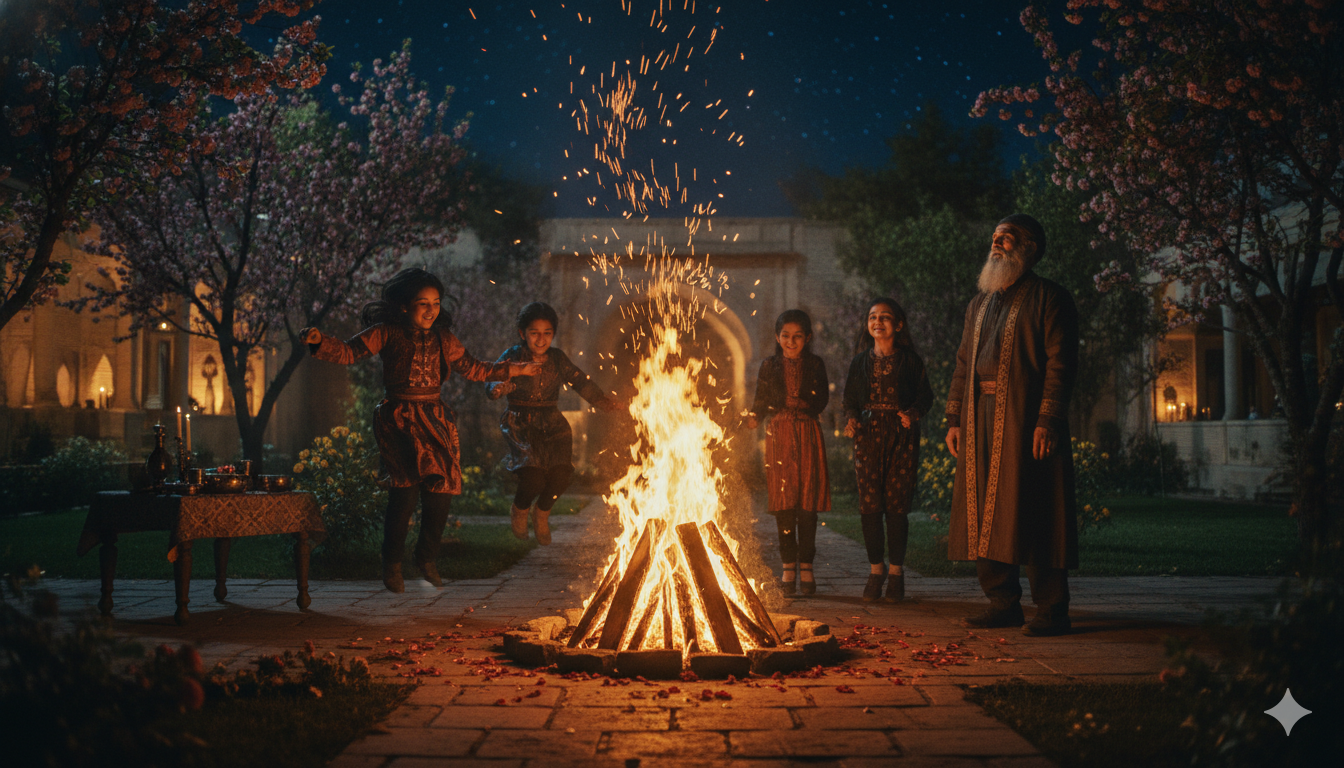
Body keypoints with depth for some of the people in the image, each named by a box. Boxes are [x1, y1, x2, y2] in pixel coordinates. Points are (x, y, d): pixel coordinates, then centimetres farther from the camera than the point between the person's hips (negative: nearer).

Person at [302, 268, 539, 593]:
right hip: (399, 420, -5)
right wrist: (320, 341, -27)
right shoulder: (388, 333, 0)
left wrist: (516, 370, 27)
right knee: (405, 487, -18)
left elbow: (473, 369, 24)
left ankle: (427, 559, 19)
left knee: (441, 488, -3)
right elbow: (350, 352, -8)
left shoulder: (442, 339, 14)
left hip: (436, 419, 5)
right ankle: (392, 564, -3)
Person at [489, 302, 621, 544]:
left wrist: (602, 400, -15)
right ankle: (520, 510, 15)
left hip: (551, 424, 4)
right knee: (533, 477, -21)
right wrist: (500, 388, -44)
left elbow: (580, 381, 3)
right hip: (521, 424, -4)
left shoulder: (557, 359, 7)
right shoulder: (513, 356, -4)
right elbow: (495, 378, -18)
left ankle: (542, 515, 17)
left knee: (560, 474, -15)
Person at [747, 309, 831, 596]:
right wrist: (753, 418, -13)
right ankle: (788, 566, 8)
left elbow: (822, 400, 1)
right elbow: (761, 401, 6)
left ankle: (806, 565, 5)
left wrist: (799, 403, -16)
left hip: (808, 435, 0)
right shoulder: (769, 366, 9)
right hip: (779, 435, 0)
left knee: (807, 499, -2)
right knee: (783, 501, 0)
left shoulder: (815, 365, 8)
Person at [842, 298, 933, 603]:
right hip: (868, 434, 2)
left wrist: (913, 413, -12)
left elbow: (925, 395, 6)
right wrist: (851, 418, -5)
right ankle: (876, 568, 12)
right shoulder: (860, 361, 12)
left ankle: (896, 571, 8)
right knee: (869, 504, -1)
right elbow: (850, 398, 14)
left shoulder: (910, 360, 5)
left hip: (902, 435, -2)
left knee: (897, 505, -3)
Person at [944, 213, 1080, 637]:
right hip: (981, 421, 7)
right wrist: (955, 417, 12)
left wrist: (1048, 419, -18)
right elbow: (964, 363, 21)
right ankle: (1003, 603, 14)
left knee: (1032, 513, -7)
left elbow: (1060, 363, -8)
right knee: (985, 514, 5)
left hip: (1026, 419, -7)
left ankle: (1051, 611, 0)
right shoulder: (980, 304, 21)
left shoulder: (1049, 299, 0)